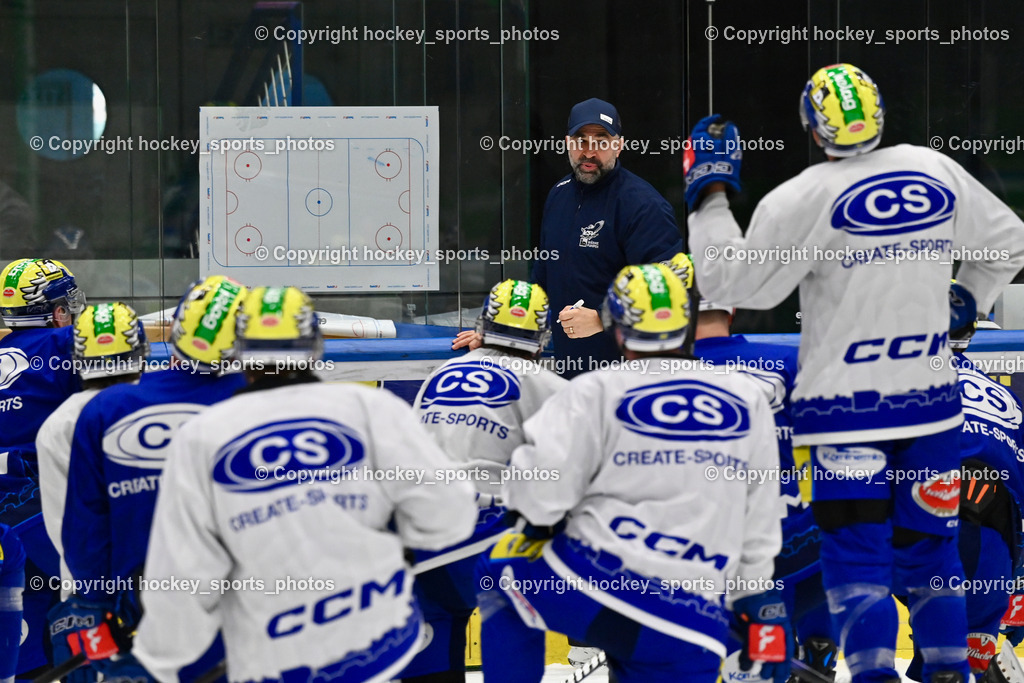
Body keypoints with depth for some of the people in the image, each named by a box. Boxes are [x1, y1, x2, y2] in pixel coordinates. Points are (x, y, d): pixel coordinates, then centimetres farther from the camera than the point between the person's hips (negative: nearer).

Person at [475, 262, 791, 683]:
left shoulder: (597, 392, 1)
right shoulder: (749, 400, 13)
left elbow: (541, 486, -10)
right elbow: (759, 525, 18)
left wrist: (534, 521, 12)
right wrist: (760, 607, 27)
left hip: (598, 584, -3)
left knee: (501, 573, 26)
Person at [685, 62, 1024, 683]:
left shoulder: (803, 200, -12)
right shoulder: (937, 172, 2)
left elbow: (730, 280, -5)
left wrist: (710, 192, 3)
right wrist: (966, 302, 27)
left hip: (846, 406, -4)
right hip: (932, 399, 4)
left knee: (857, 555, 0)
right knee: (929, 547, 15)